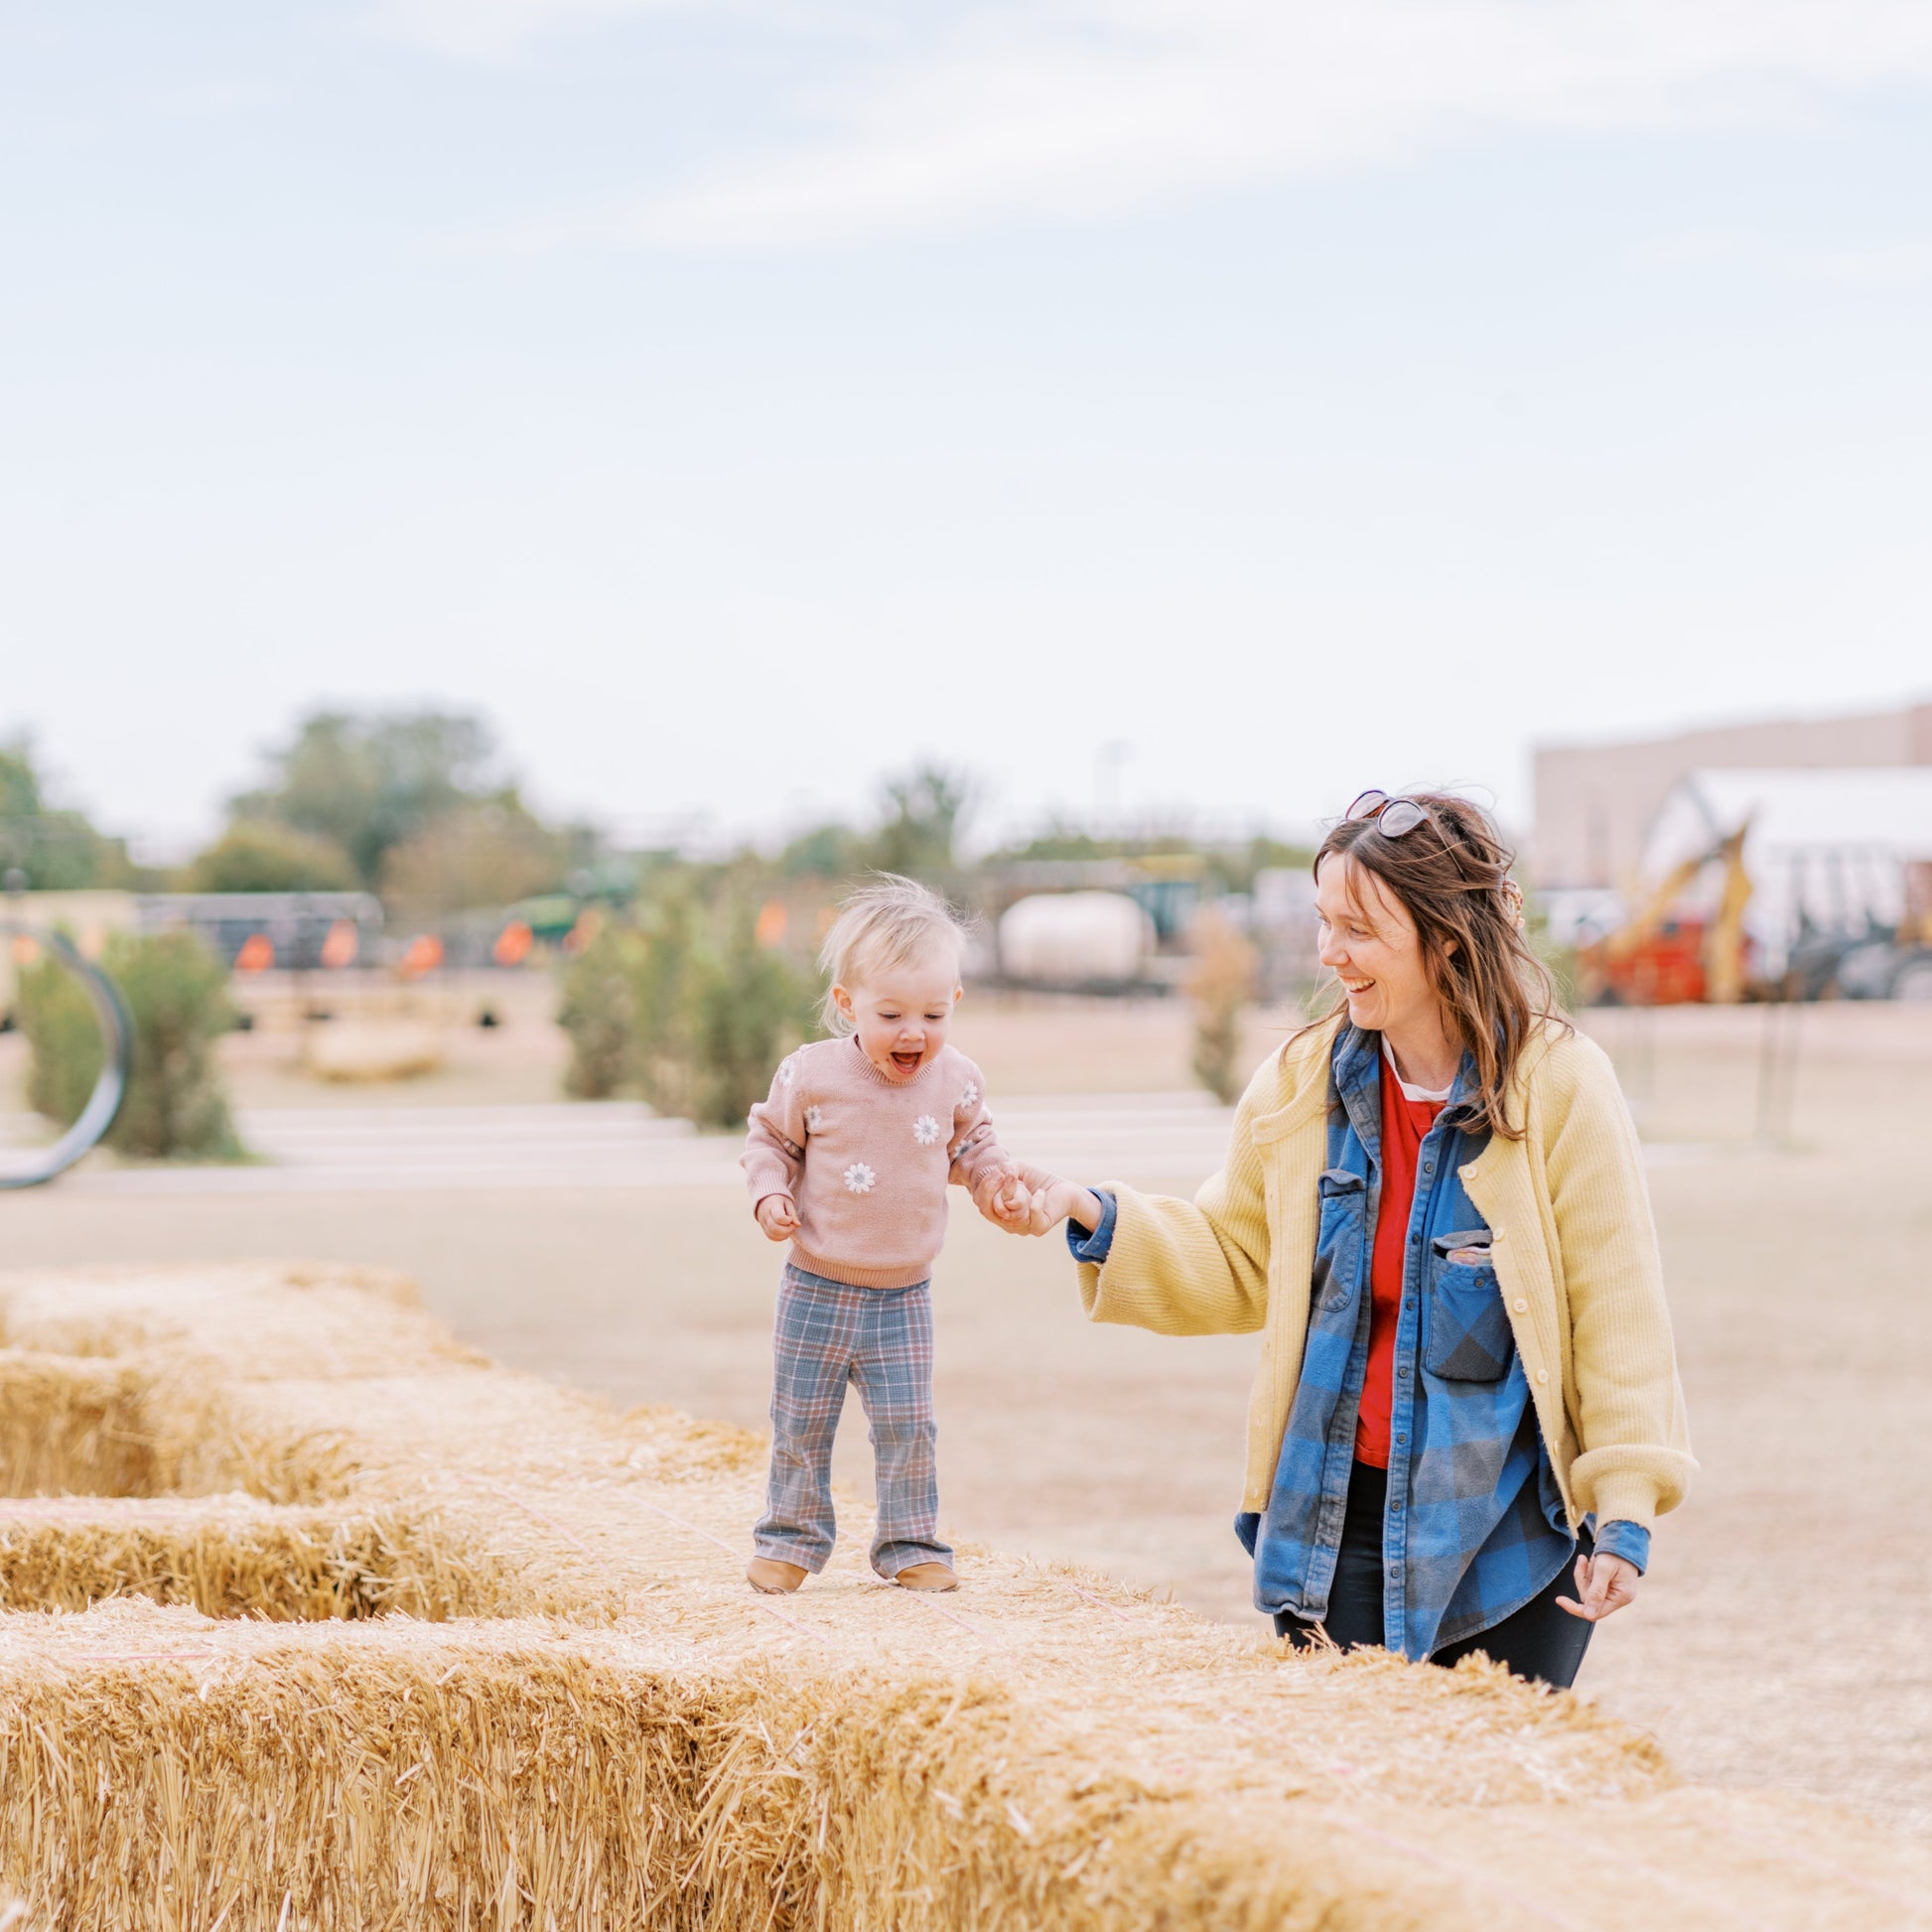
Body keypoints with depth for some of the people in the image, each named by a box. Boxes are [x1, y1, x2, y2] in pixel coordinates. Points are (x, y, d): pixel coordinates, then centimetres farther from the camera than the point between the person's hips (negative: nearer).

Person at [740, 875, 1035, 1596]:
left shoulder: (955, 1080, -6)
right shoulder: (810, 1075, -13)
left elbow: (970, 1145, 13)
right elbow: (770, 1139, 2)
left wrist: (998, 1183, -5)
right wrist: (770, 1193, -14)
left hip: (904, 1295, 1)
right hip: (817, 1291, -1)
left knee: (908, 1426, 2)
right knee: (801, 1425, 9)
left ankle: (910, 1543, 16)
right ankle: (792, 1536, 25)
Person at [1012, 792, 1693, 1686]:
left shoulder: (1559, 1084, -9)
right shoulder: (1301, 1082, 2)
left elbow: (1617, 1308, -7)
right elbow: (1236, 1267, 14)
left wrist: (1625, 1509, -11)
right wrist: (1097, 1217, -1)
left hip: (1515, 1534, -3)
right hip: (1341, 1520, 3)